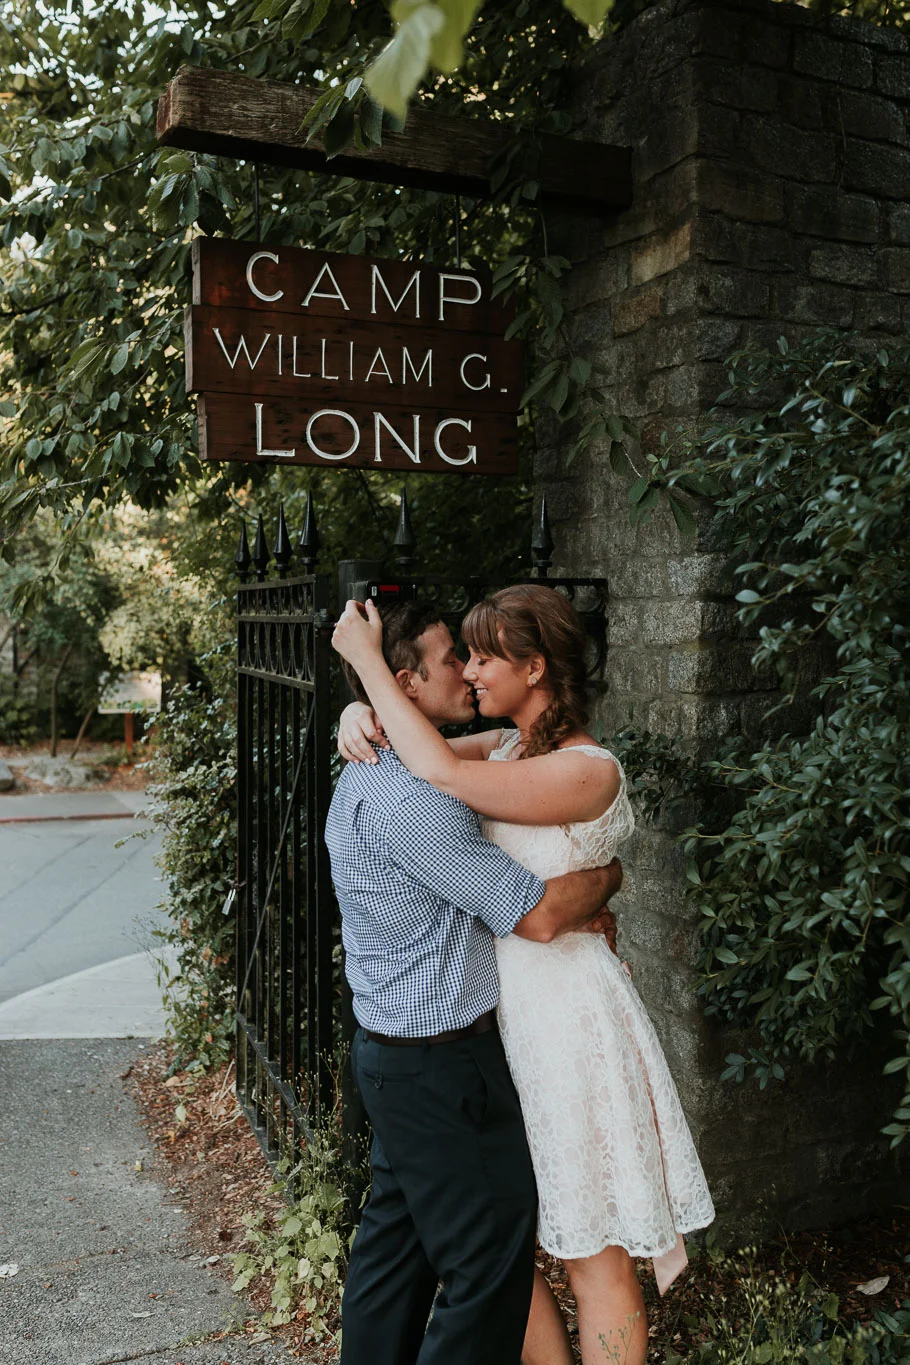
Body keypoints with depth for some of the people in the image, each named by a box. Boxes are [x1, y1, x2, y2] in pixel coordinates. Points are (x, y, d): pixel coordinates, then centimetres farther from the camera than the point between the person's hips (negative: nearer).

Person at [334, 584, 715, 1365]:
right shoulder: (508, 749, 6)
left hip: (564, 1019, -8)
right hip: (498, 1011, 8)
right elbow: (427, 752, 15)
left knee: (593, 1255, 8)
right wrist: (361, 718, -9)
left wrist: (368, 660, -21)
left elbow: (443, 774, -30)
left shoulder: (589, 771, -19)